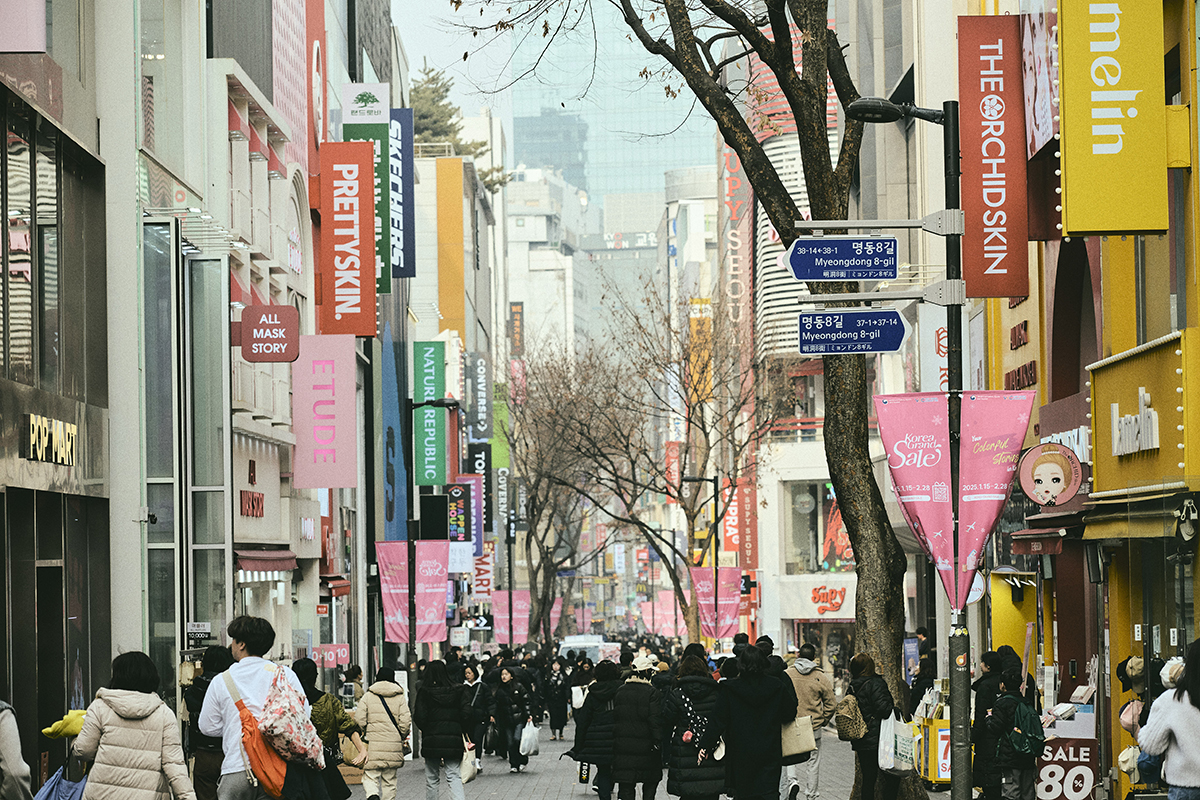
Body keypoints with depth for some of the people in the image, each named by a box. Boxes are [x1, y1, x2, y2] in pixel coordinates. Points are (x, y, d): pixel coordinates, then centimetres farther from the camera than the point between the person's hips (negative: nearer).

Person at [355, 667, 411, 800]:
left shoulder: (368, 696, 1)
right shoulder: (400, 698, 4)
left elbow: (359, 720, -4)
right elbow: (405, 722, -3)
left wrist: (365, 735, 14)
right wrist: (401, 738, 13)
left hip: (373, 744, -2)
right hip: (393, 744, 2)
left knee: (370, 777, -1)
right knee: (389, 780, 13)